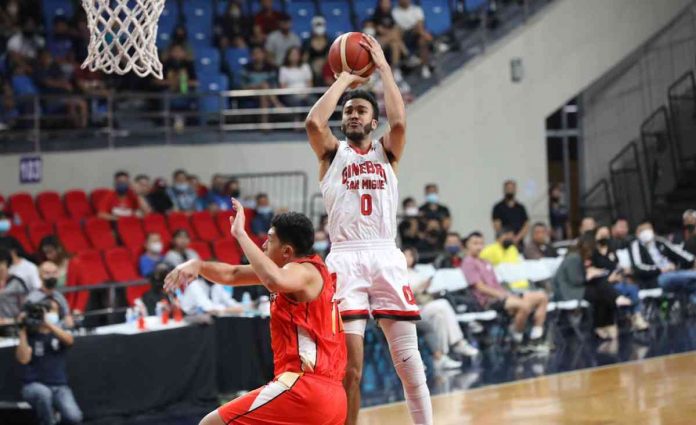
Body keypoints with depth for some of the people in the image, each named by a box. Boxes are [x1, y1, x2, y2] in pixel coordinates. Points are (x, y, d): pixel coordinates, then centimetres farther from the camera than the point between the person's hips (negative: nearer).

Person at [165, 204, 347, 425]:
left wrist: (240, 233, -24)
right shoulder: (310, 270, 20)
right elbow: (232, 275, 22)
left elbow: (274, 280, -35)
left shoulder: (303, 271, -7)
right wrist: (198, 265, 4)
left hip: (303, 386, -10)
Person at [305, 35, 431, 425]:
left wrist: (383, 66, -2)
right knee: (349, 364, -5)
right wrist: (344, 79, 1)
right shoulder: (332, 153, 12)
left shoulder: (387, 152, 14)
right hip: (346, 260, -1)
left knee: (408, 358, -1)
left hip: (386, 257, 1)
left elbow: (400, 122, -8)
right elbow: (314, 122, -10)